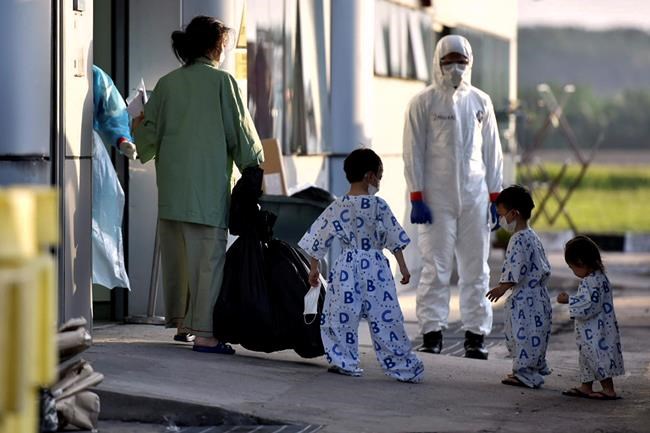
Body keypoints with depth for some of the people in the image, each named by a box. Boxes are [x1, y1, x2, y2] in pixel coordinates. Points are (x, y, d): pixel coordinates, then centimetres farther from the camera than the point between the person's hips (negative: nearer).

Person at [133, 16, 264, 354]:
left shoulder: (167, 83, 7)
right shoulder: (222, 81, -5)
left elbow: (150, 133, 11)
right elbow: (239, 130, -2)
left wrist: (138, 128, 34)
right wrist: (254, 168, 12)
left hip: (171, 183, 5)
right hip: (208, 186, -5)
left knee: (176, 253, 16)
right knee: (209, 257, -4)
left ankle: (180, 318, 26)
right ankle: (204, 332, -8)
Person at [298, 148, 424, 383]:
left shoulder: (336, 208, 0)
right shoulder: (379, 206, -4)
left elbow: (319, 239, 4)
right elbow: (395, 238, 0)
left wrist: (313, 267, 14)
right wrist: (403, 266, 7)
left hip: (347, 267, 0)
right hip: (375, 268, 0)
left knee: (340, 317, 9)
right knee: (385, 317, 2)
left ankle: (344, 362, 7)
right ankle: (402, 366, 6)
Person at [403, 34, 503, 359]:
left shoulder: (480, 102, 10)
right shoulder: (423, 102, 2)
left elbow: (492, 151, 13)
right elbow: (413, 152, 0)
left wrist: (495, 197, 8)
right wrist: (416, 198, -7)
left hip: (474, 197, 3)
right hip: (436, 196, -3)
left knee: (476, 268, 3)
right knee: (436, 267, -4)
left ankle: (476, 335, 8)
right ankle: (432, 334, 1)